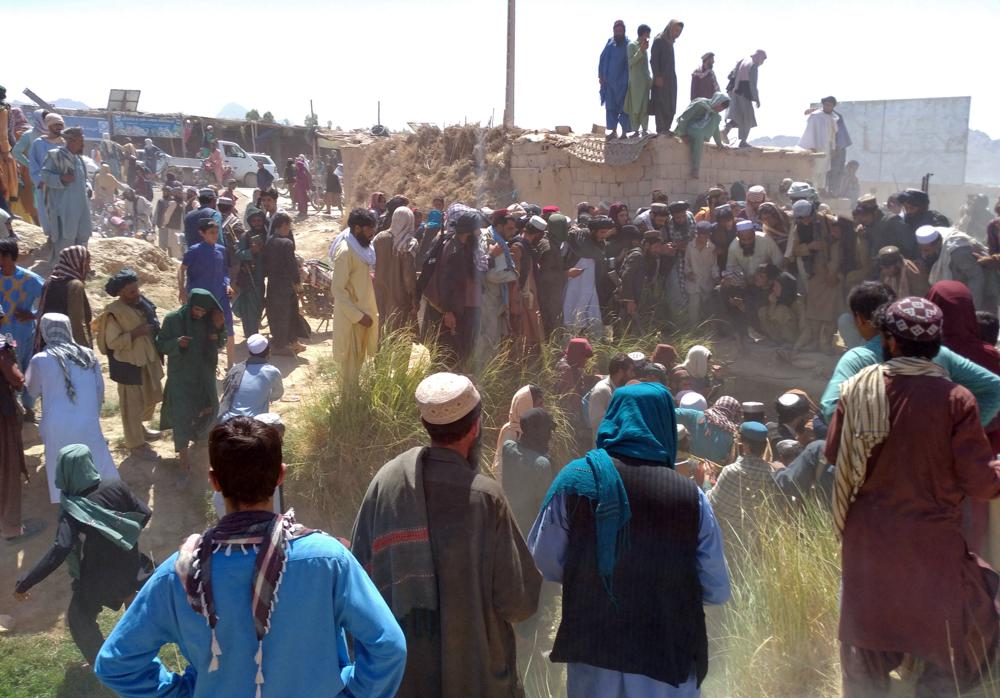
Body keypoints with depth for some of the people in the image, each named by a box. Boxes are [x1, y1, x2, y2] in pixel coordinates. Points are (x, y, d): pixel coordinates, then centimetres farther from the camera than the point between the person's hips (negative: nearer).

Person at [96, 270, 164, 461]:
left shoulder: (141, 302, 0)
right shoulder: (114, 313, -21)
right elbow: (112, 342, -22)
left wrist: (154, 329, -2)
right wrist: (136, 333, -26)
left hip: (148, 359, 8)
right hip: (128, 364, -8)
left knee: (152, 396, 22)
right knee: (132, 404, 5)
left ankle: (140, 428, 46)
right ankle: (136, 444, 19)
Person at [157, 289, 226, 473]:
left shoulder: (209, 320, -9)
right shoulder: (173, 319, -17)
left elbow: (220, 344, -1)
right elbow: (160, 344, -10)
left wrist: (219, 328, -21)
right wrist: (177, 342, -30)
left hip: (204, 373, 4)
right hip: (181, 374, -4)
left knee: (209, 409, 20)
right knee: (181, 414, -4)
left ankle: (197, 429, 54)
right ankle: (183, 458, 4)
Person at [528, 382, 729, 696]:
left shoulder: (577, 479, -12)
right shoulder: (691, 496, -13)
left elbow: (543, 563, -6)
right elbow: (716, 591, -6)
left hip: (593, 650, 1)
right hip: (671, 657, 0)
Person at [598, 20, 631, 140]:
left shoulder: (628, 45, -3)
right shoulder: (610, 43, 7)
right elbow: (602, 59, 8)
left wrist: (629, 79, -11)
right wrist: (601, 76, 1)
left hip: (623, 82, -4)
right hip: (609, 81, 4)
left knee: (623, 107, -3)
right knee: (610, 106, 6)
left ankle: (624, 132, 2)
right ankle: (614, 131, 13)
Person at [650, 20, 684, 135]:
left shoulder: (669, 42, 16)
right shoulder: (659, 40, -8)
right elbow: (653, 60, -14)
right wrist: (657, 76, -20)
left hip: (670, 78, 8)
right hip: (661, 78, -8)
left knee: (670, 106, 6)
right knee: (661, 105, -8)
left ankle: (666, 129, 11)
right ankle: (661, 130, -7)